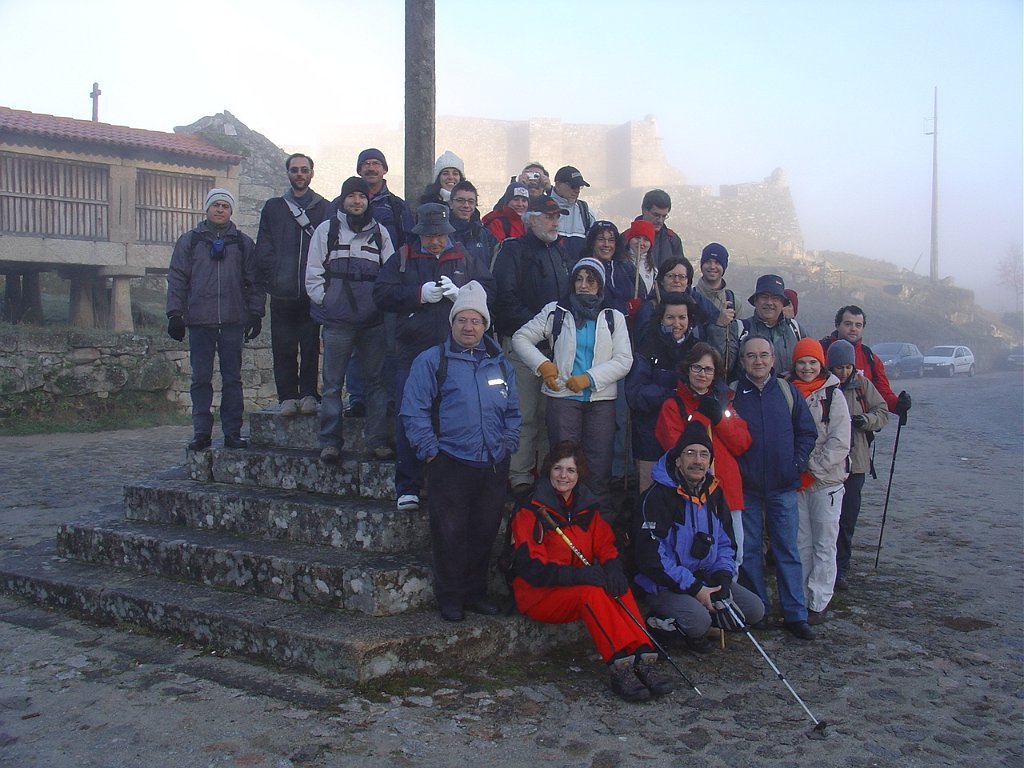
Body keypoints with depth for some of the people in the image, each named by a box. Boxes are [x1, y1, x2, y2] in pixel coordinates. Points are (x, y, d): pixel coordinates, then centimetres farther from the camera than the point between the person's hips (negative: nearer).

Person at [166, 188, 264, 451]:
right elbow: (176, 279, 8)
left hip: (233, 321, 0)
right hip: (199, 321, 0)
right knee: (201, 379, 2)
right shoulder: (189, 241, 10)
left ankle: (233, 432, 7)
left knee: (232, 378, 3)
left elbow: (254, 281, 11)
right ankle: (201, 432, 6)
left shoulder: (243, 243, 11)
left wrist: (255, 313, 3)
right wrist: (175, 313, 0)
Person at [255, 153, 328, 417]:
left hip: (313, 293, -1)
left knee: (311, 346, 2)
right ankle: (287, 396, 8)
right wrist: (273, 276, -5)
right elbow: (263, 249, 8)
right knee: (284, 348, 2)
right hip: (283, 293, 1)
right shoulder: (273, 207, 13)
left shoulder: (325, 209, 9)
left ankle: (309, 394, 10)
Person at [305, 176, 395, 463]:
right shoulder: (327, 230, 5)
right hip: (337, 321, -2)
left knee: (377, 381, 3)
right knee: (333, 383, 0)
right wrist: (325, 301, -3)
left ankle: (378, 440, 8)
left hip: (373, 321, 2)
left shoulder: (380, 232, 10)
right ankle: (330, 441, 6)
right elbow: (313, 273, 5)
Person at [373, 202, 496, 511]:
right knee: (408, 420, -2)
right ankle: (408, 488, 6)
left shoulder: (466, 259, 12)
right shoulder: (402, 259, 10)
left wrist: (460, 294, -13)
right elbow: (381, 294, 1)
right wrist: (420, 294, -10)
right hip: (412, 352, 0)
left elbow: (488, 291, 4)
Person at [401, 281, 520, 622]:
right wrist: (429, 449, -9)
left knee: (485, 530, 11)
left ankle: (476, 591, 25)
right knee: (450, 533, -1)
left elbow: (512, 410, 20)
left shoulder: (500, 363, 14)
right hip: (450, 463, -4)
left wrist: (507, 443, 7)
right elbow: (414, 410, -4)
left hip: (494, 465, 5)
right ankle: (450, 596, 11)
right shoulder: (432, 360, -1)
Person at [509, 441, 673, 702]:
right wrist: (577, 575, -30)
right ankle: (620, 666, -42)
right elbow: (531, 567, -17)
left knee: (619, 587, -26)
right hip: (538, 595, -5)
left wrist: (612, 566, -20)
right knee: (590, 592, -34)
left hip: (579, 584, 5)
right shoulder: (530, 512, -8)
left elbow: (606, 546, 5)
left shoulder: (587, 508, 12)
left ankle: (643, 658, -35)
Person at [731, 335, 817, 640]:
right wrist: (733, 470, -9)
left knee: (788, 550, 3)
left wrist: (797, 464, -2)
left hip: (783, 487, 1)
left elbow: (807, 431, 9)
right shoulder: (731, 394, 0)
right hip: (746, 487, 0)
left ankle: (795, 614, 9)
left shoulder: (787, 392, 5)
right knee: (750, 550, 6)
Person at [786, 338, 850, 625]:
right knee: (801, 543, 9)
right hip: (796, 482, 3)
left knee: (824, 545, 1)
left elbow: (839, 442, -9)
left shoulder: (833, 395, -5)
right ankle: (799, 599, 17)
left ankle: (818, 603, 7)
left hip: (826, 481, -3)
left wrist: (812, 468, -11)